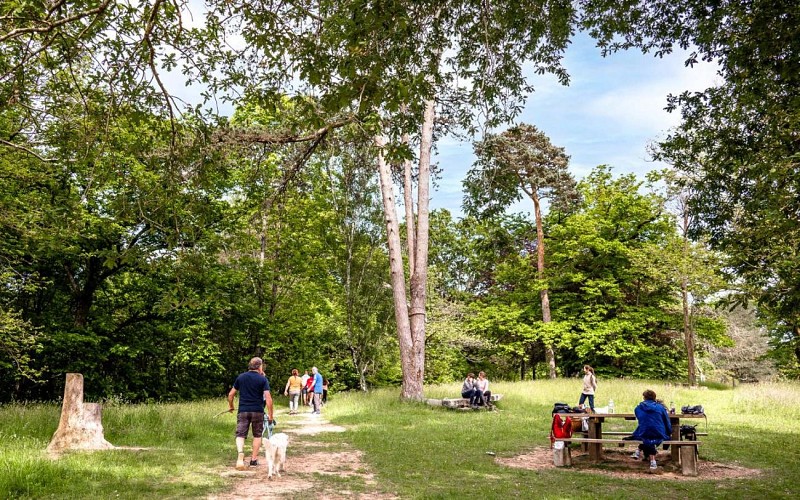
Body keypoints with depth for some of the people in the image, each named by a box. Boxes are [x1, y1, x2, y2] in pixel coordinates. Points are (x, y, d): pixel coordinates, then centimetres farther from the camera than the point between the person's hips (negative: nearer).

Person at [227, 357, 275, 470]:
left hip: (243, 411, 1)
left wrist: (231, 406, 27)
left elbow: (231, 394, 10)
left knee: (240, 435, 2)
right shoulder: (263, 379, -4)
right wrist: (270, 416, -7)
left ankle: (240, 454, -24)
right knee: (257, 435, 15)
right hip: (258, 411, -1)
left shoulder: (240, 377, 6)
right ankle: (254, 459, 17)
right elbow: (268, 398, -12)